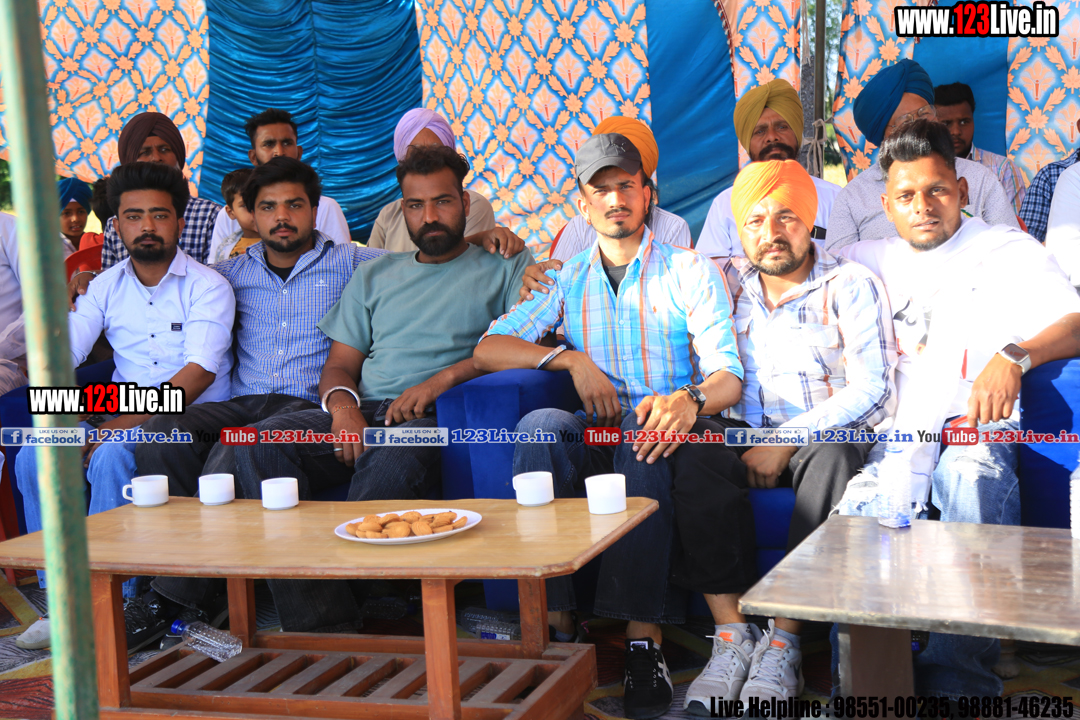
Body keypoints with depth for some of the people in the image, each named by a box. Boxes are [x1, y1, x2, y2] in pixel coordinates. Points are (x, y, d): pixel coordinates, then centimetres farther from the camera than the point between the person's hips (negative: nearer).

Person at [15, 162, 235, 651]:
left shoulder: (207, 286, -5)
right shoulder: (106, 286, 12)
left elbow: (198, 374, -17)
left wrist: (118, 427, -24)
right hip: (122, 419, 6)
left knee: (110, 458, -33)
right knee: (34, 458, -17)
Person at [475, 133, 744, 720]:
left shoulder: (690, 271, 9)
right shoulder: (565, 280, 18)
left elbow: (727, 376, -3)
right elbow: (488, 348, 7)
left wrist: (691, 400, -28)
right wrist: (573, 360, -9)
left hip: (658, 432, -2)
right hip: (593, 436, 2)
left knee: (643, 437, -37)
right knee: (539, 426, -31)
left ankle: (643, 638, -40)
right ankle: (553, 622, -32)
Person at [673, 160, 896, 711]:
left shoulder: (851, 286, -1)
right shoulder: (725, 283, 11)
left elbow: (871, 389, -9)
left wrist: (785, 442, -18)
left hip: (829, 433, -2)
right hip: (744, 433, 3)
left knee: (832, 457, -37)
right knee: (695, 452, -29)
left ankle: (783, 643, -32)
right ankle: (731, 634, -28)